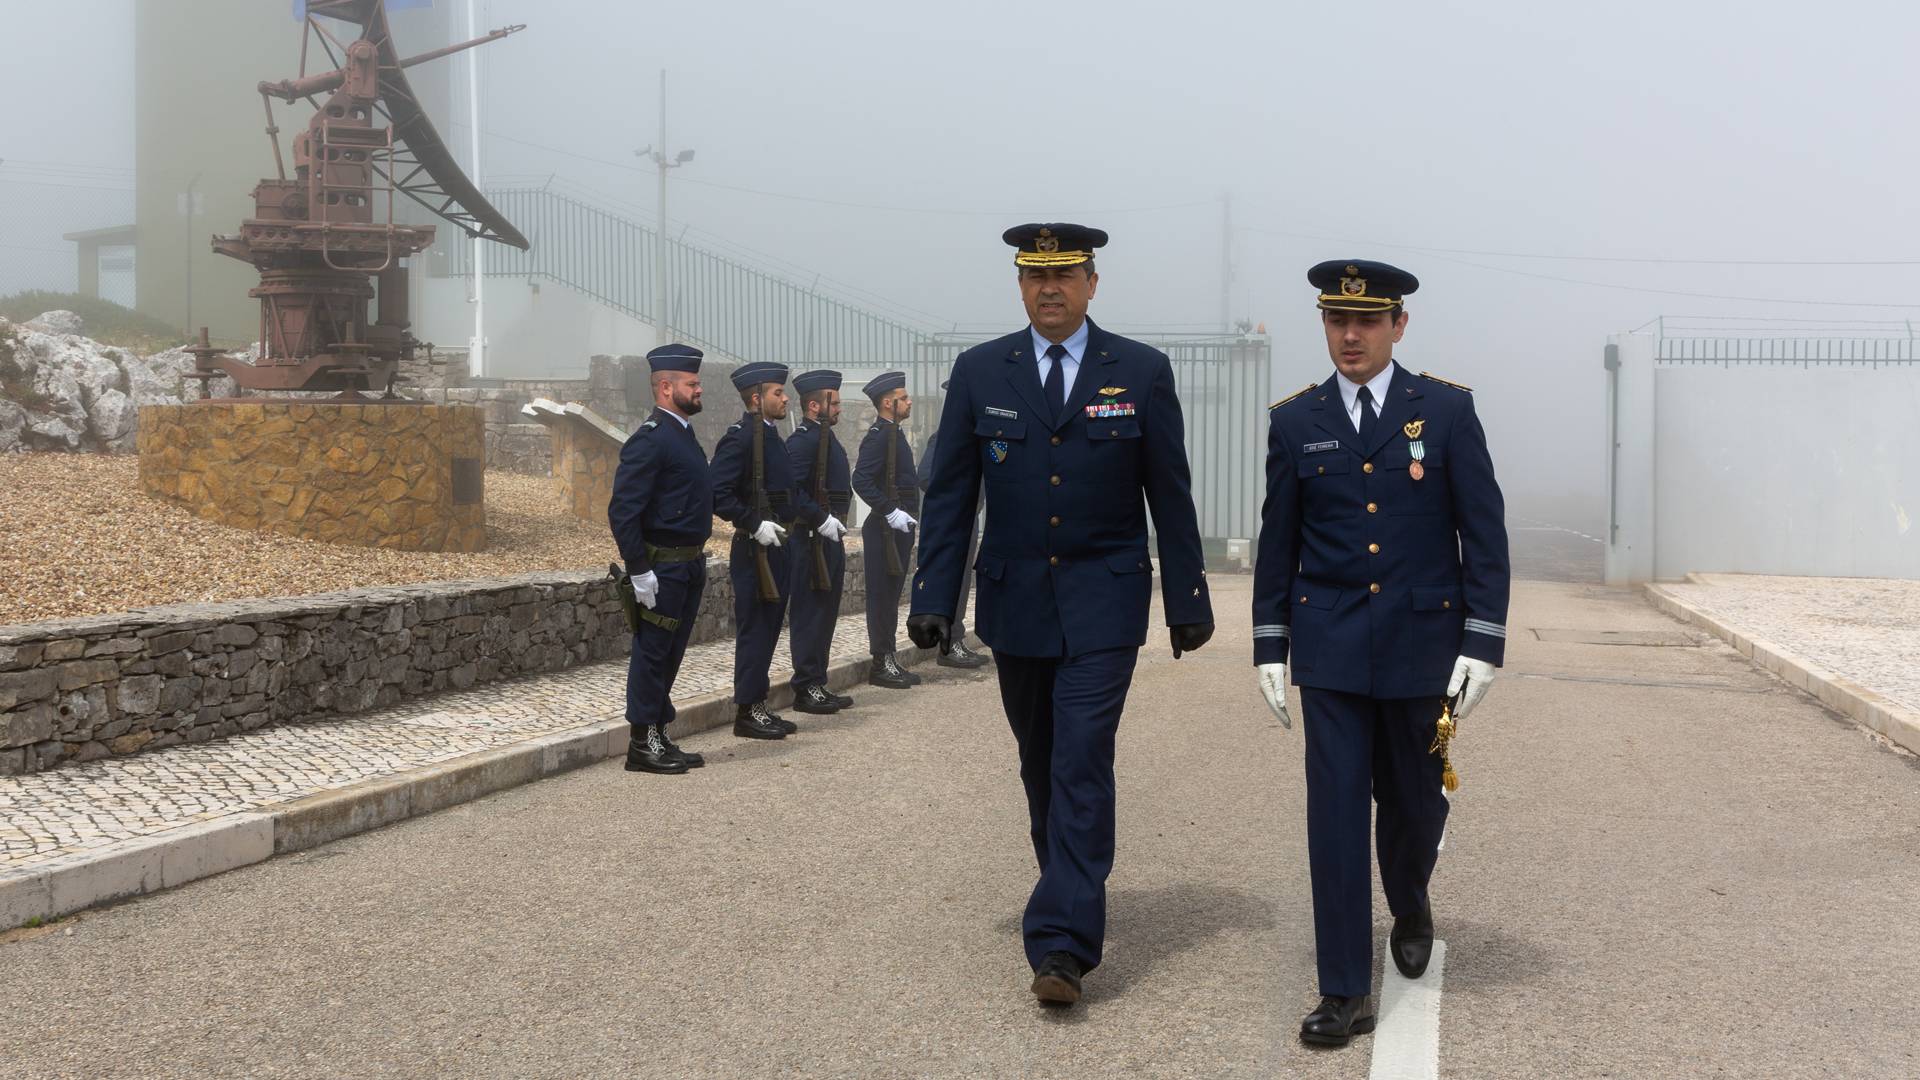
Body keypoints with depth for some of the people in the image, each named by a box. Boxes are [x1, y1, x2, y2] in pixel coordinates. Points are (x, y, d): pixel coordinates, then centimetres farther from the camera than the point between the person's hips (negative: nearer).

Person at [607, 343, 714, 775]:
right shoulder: (650, 439, -15)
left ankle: (659, 738, 22)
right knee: (652, 653, -1)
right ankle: (642, 745, 6)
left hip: (690, 565, 9)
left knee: (670, 654, 14)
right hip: (662, 567, -9)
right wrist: (639, 571, -21)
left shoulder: (684, 435, 15)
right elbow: (622, 511, -19)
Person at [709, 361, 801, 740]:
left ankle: (760, 706, 21)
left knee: (769, 627, 13)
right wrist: (755, 525, -22)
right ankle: (747, 712, 3)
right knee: (754, 629, -4)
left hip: (776, 545, 9)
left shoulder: (771, 437, 15)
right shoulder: (739, 438, -14)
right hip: (754, 550, -9)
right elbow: (717, 493, -22)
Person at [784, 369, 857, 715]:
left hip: (830, 538, 10)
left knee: (824, 613, 13)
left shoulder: (825, 438, 17)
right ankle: (807, 689, 1)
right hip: (811, 540, -10)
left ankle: (818, 684, 21)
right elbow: (792, 490, -23)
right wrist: (822, 520, -22)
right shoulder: (803, 440, -14)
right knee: (810, 613, -4)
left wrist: (836, 521, 14)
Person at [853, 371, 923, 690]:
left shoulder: (894, 434, 16)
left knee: (890, 595, 14)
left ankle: (890, 661, 21)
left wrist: (907, 513, 16)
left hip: (899, 527, 10)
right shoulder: (879, 436, -15)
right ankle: (881, 664, 3)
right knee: (883, 595, -3)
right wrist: (891, 512, -25)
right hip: (885, 529, -10)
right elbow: (861, 481, -25)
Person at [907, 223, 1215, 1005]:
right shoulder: (979, 372, 2)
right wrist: (933, 597, -4)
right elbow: (950, 495, 2)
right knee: (1040, 763, 14)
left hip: (1102, 601, -3)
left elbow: (1170, 496, 0)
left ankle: (1061, 943, -8)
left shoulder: (1142, 373, -2)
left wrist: (1187, 602, 1)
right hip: (1014, 599, 3)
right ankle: (1075, 894, 35)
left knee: (1082, 763, -10)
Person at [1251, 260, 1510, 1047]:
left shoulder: (1447, 410, -2)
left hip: (1421, 644, 0)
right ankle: (1345, 993, 6)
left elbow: (1484, 533, -3)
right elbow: (1277, 542, 7)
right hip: (1330, 651, 1)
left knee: (1413, 799, 13)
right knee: (1335, 814, -2)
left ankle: (1410, 907, 46)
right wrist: (1268, 648, 4)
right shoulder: (1294, 421, 2)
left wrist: (1482, 644, -8)